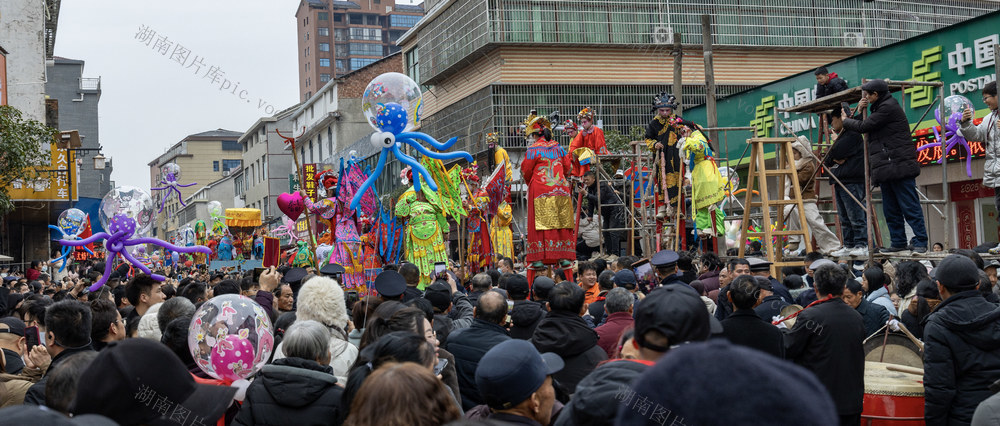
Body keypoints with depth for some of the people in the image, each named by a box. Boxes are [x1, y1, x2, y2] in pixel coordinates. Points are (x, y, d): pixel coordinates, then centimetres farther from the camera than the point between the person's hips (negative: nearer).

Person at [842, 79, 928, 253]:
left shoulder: (888, 107, -10)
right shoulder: (882, 107, 21)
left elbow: (863, 127, -10)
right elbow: (866, 126, 20)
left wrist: (846, 120, 8)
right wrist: (859, 111, 5)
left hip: (899, 165, -10)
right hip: (887, 168, 10)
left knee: (909, 206, -9)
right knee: (890, 210, 10)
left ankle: (920, 242, -7)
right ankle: (898, 242, 14)